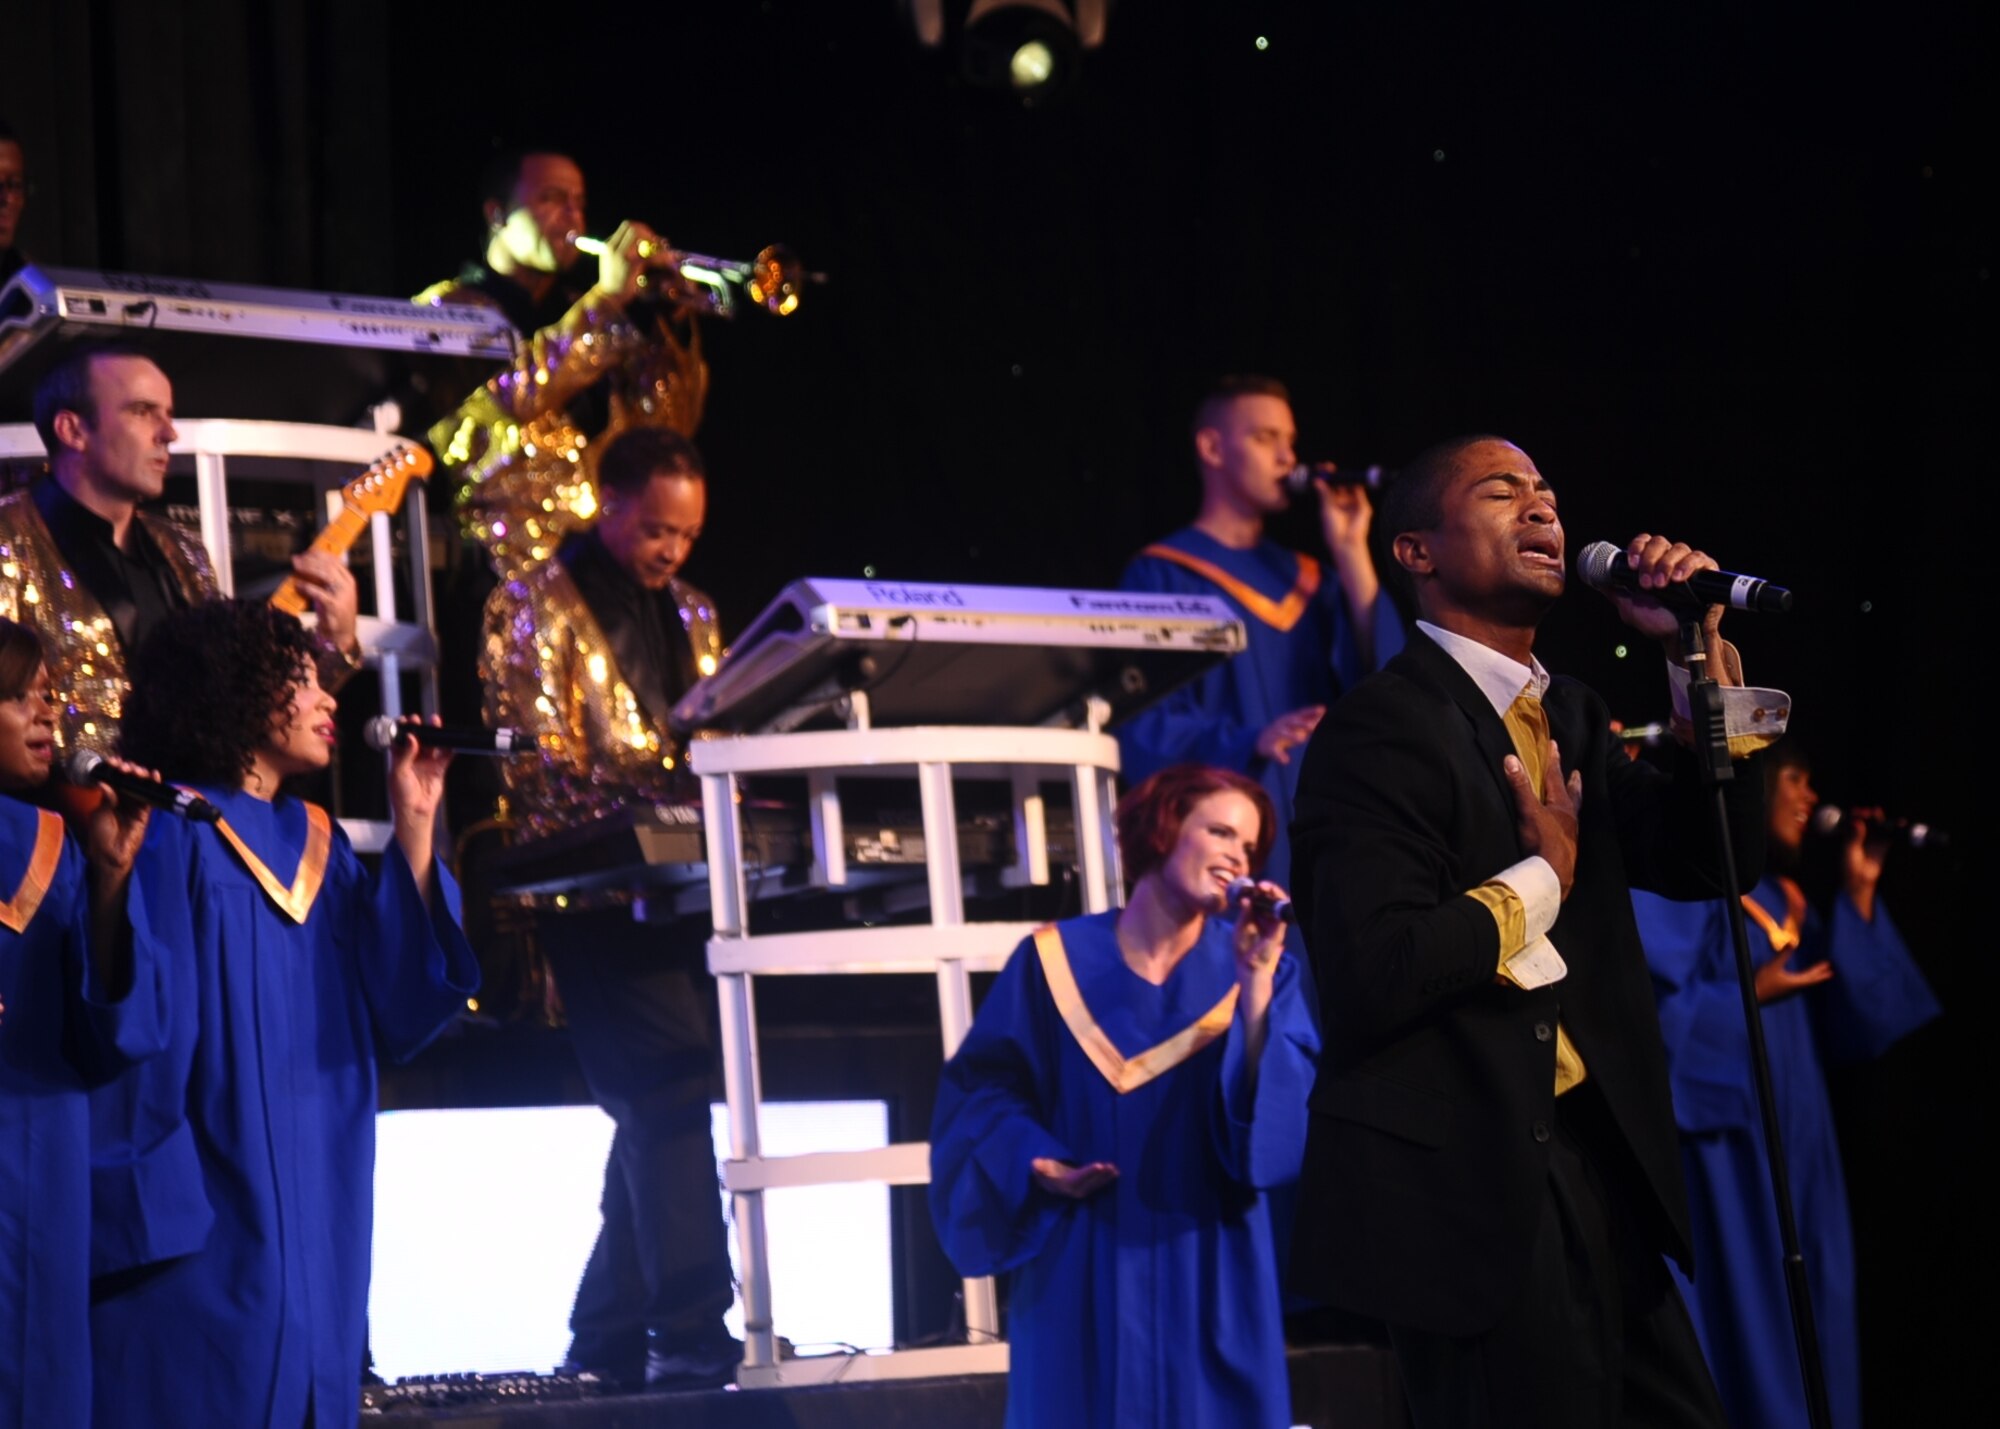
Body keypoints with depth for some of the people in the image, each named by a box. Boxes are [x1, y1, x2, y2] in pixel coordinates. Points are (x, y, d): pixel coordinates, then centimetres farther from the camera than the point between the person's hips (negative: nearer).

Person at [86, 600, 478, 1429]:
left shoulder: (317, 843, 14)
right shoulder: (171, 836, -6)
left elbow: (397, 1012, 5)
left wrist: (413, 828, 2)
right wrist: (140, 1204, -20)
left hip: (314, 1216, 7)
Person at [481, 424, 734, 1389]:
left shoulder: (690, 617, 20)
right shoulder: (535, 610, -1)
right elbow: (542, 768, -11)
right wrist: (662, 777, -25)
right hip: (597, 891, -7)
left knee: (657, 1111, 6)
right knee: (672, 1093, -18)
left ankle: (609, 1337, 14)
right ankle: (693, 1333, -20)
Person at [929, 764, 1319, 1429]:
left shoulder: (1255, 966, 3)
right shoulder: (1058, 959, -1)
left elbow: (1286, 1112, -10)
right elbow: (983, 1087, 3)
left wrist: (1256, 984, -18)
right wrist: (1034, 1163, -13)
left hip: (1209, 1271, 1)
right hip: (1082, 1274, -1)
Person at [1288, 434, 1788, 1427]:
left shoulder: (1570, 718, 16)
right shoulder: (1380, 728, -12)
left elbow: (1709, 857, 11)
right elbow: (1375, 972, -23)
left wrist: (1703, 655, 4)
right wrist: (1539, 880, -9)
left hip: (1597, 1163, 8)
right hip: (1468, 1188, -8)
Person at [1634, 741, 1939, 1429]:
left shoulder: (1782, 896, 18)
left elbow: (1848, 1024, 12)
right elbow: (1653, 1009, -15)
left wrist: (1858, 894, 8)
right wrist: (1751, 997, -19)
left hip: (1794, 1140, 8)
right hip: (1727, 1143, -8)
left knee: (1806, 1338, 7)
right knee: (1745, 1327, -8)